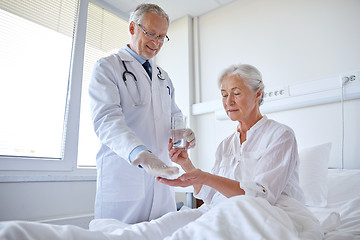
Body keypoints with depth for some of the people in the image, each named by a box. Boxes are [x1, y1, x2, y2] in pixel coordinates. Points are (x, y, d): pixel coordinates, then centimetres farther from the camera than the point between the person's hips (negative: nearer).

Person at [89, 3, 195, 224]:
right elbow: (106, 119, -16)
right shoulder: (107, 67, -1)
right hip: (122, 178, -5)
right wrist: (141, 154, -34)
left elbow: (175, 116, 23)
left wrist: (184, 133, -2)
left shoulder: (163, 77, 20)